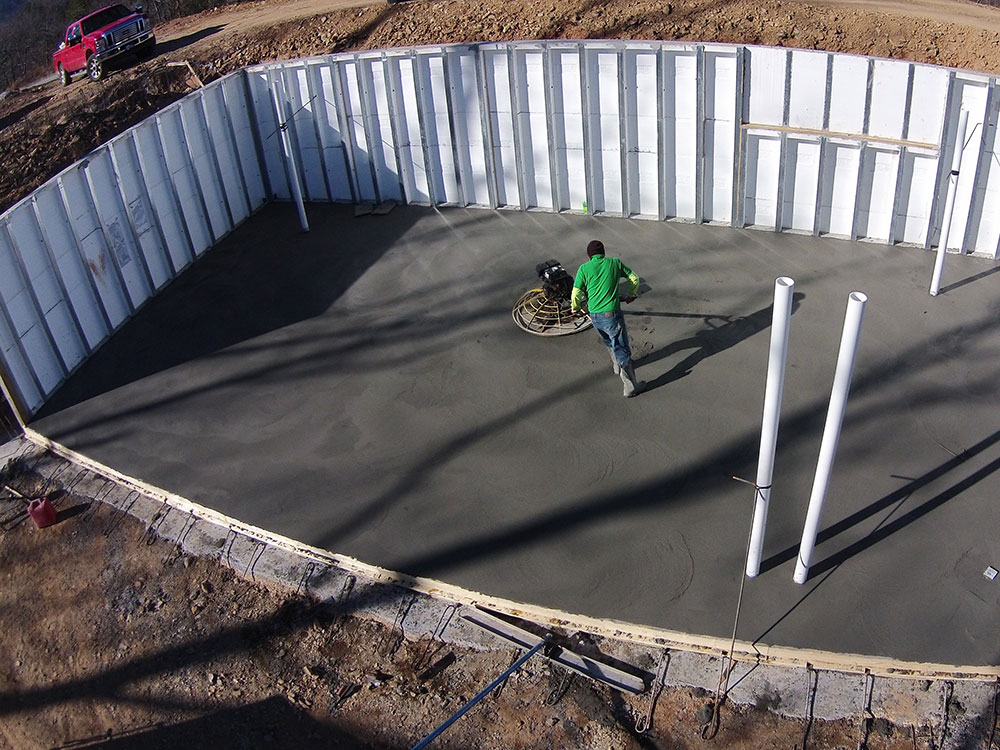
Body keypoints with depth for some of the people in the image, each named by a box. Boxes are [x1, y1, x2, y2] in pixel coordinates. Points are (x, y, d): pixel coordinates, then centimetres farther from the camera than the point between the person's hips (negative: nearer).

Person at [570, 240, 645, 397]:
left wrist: (575, 308, 19)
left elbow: (576, 294, -2)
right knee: (622, 350, 5)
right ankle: (630, 387, 11)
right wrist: (631, 295, 32)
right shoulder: (615, 263, 3)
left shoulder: (584, 268, -1)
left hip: (594, 316, 3)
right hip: (611, 313, -3)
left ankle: (617, 366, 51)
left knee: (610, 342, 29)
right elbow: (634, 279, 13)